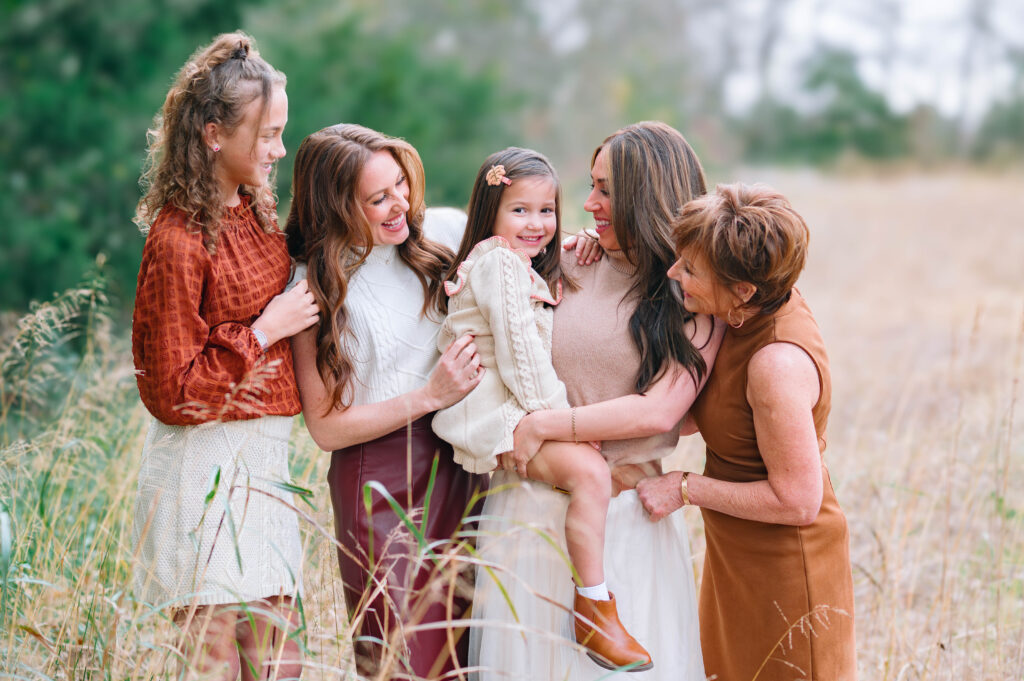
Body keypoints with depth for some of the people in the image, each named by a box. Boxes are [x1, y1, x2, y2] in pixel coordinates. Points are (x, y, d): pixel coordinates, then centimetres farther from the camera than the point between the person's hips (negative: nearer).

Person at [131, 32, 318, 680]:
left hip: (263, 455, 8)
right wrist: (264, 331, -14)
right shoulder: (179, 241, -17)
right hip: (207, 465, -8)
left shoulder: (252, 210, 8)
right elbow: (171, 391, -16)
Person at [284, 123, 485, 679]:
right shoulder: (315, 287, -5)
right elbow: (327, 427, -5)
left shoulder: (445, 232, 2)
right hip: (381, 486, -3)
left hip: (464, 464, 3)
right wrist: (431, 395, -13)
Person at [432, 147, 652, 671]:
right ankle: (595, 613, -21)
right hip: (495, 411, -11)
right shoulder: (498, 260, -9)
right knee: (589, 470, -24)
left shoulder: (529, 269, 23)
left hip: (524, 407, 11)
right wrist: (551, 410, -15)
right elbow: (516, 344, -16)